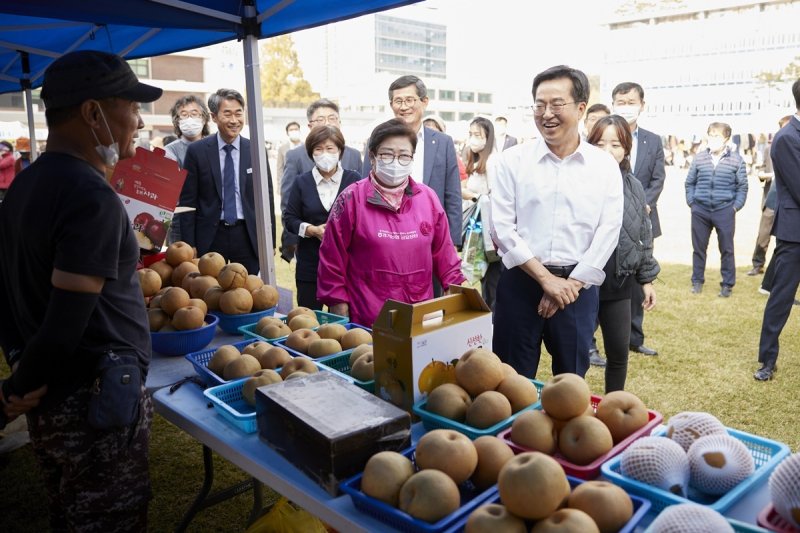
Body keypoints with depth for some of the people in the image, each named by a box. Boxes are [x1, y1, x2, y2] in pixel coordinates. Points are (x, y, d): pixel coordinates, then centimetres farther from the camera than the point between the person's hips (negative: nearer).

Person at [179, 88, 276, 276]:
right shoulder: (196, 151, -2)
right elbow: (188, 201, 0)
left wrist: (269, 243, 3)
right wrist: (189, 246, -4)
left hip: (248, 236, 1)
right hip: (210, 237, -1)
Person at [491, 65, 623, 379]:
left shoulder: (604, 166, 2)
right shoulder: (512, 160, -1)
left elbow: (607, 232, -2)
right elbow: (503, 227, -6)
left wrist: (570, 284, -8)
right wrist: (545, 278, -11)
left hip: (578, 285, 1)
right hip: (521, 280, -1)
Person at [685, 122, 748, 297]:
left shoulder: (736, 159, -2)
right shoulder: (699, 157, 2)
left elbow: (742, 186, 3)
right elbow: (690, 182, 9)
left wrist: (735, 206, -4)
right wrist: (691, 202, 2)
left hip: (725, 211, -1)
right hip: (700, 210, 2)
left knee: (726, 249, 7)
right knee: (698, 247, 10)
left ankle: (727, 284, 17)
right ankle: (697, 281, 23)